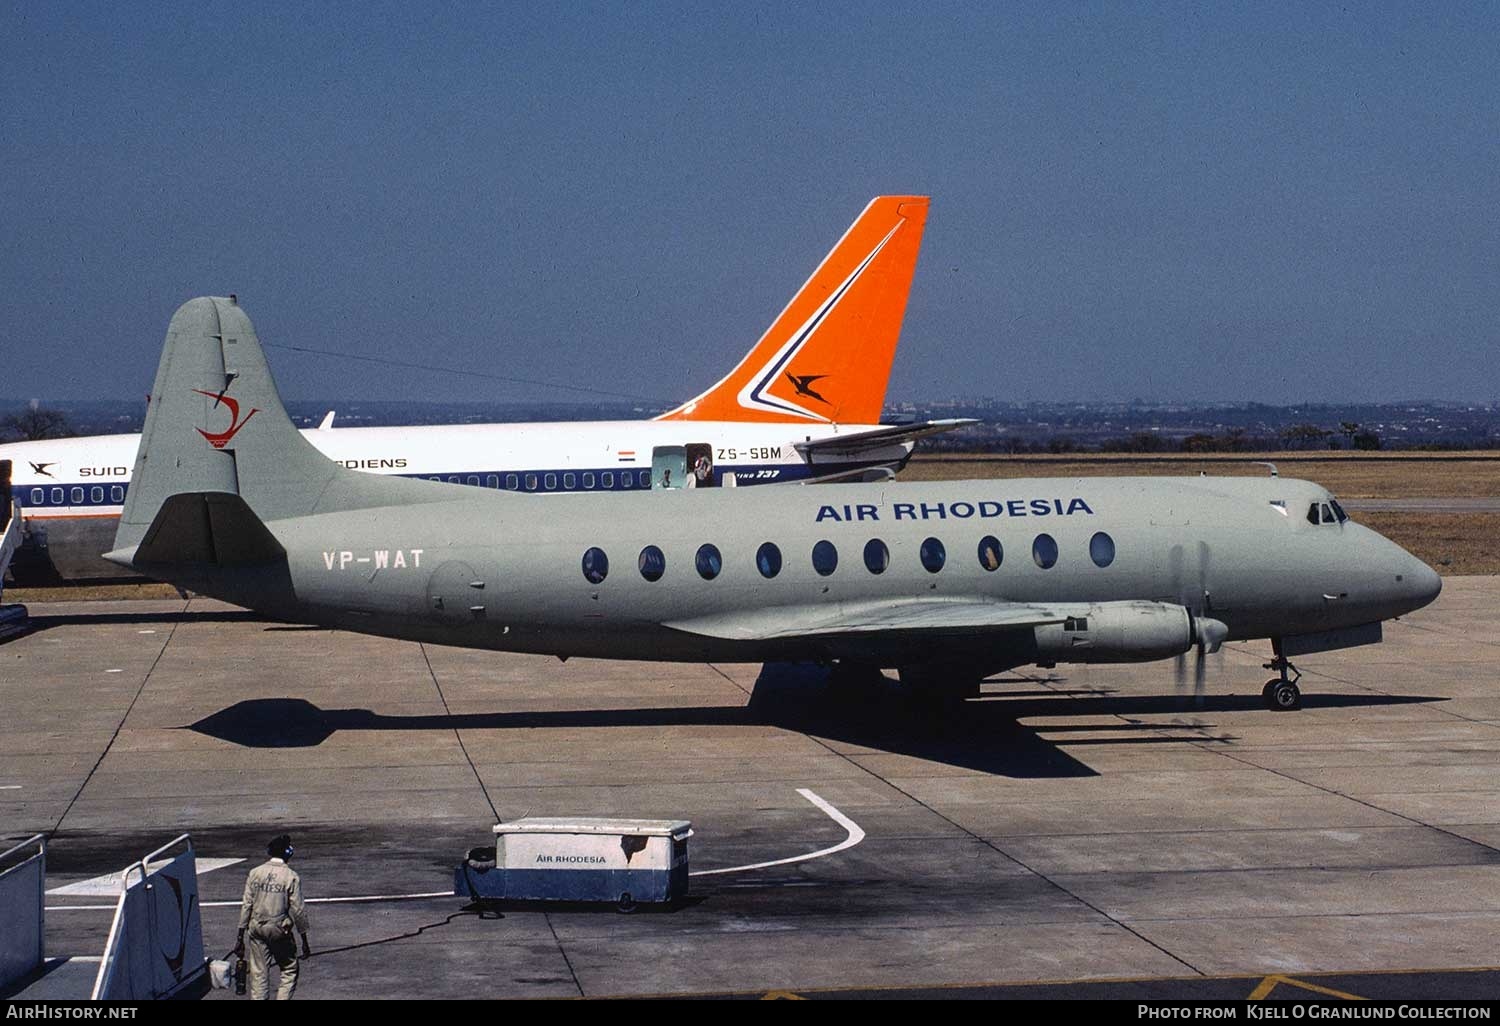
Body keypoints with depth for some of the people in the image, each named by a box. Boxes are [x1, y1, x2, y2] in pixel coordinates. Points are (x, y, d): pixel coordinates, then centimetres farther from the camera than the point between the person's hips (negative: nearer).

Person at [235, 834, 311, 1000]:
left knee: (258, 974, 7)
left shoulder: (255, 873, 1)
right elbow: (297, 910, -7)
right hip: (279, 930, -3)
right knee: (289, 970, 10)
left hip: (257, 929, 3)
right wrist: (304, 941, 1)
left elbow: (246, 905, 2)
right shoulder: (291, 877, -8)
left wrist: (240, 936, 7)